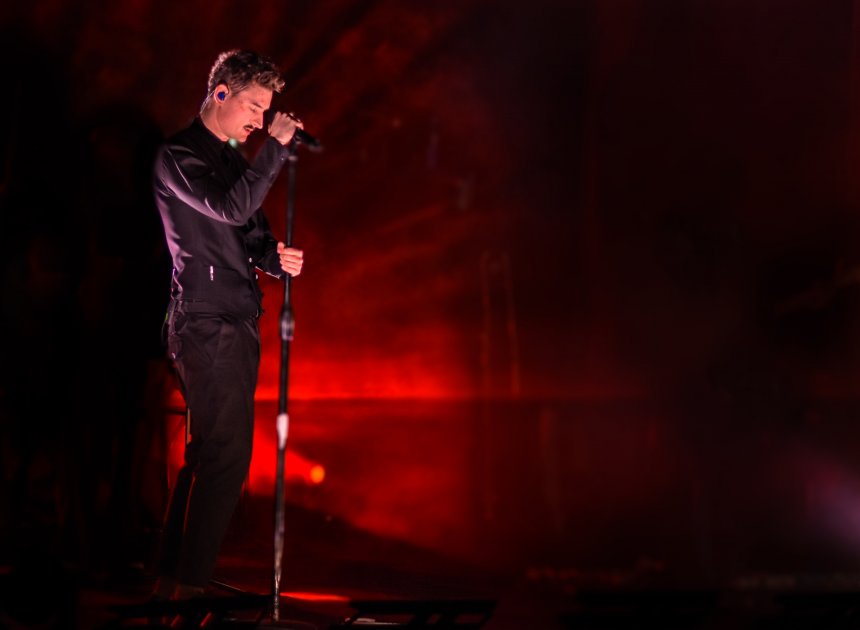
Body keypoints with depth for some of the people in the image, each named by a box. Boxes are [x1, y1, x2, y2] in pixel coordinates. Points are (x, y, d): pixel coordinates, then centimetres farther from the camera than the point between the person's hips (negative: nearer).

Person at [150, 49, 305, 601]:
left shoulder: (233, 158, 20)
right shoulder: (178, 156, -6)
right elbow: (232, 208, -21)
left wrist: (276, 258, -2)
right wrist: (276, 147, -15)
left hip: (238, 320, 9)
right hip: (206, 322, -9)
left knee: (210, 452, 10)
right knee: (226, 454, -13)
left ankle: (173, 576, 17)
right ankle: (190, 585, -9)